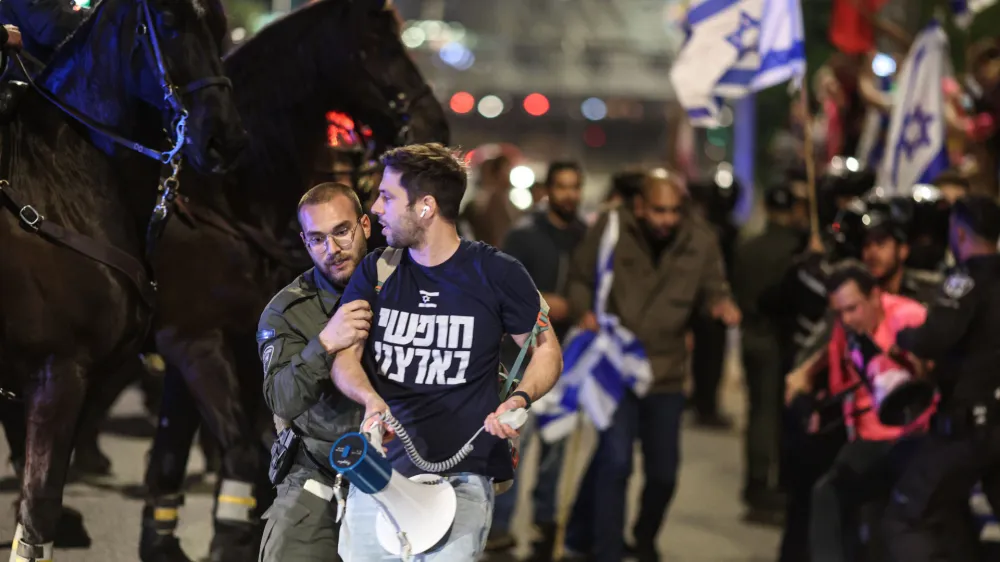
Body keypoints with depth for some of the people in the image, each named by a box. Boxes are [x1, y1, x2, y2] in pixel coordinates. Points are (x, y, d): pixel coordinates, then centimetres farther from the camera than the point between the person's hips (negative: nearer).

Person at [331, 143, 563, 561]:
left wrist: (520, 399, -13)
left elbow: (546, 349, 7)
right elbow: (345, 358, 4)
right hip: (379, 470, 4)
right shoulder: (376, 272, 8)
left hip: (460, 476, -3)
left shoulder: (496, 274, -2)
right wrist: (372, 399, -18)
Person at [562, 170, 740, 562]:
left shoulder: (701, 241, -6)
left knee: (663, 471, 12)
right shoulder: (609, 229, -10)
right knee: (615, 459, -16)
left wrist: (721, 304, -21)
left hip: (667, 371, 3)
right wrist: (585, 311, -17)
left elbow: (713, 289, 1)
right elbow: (579, 279, 1)